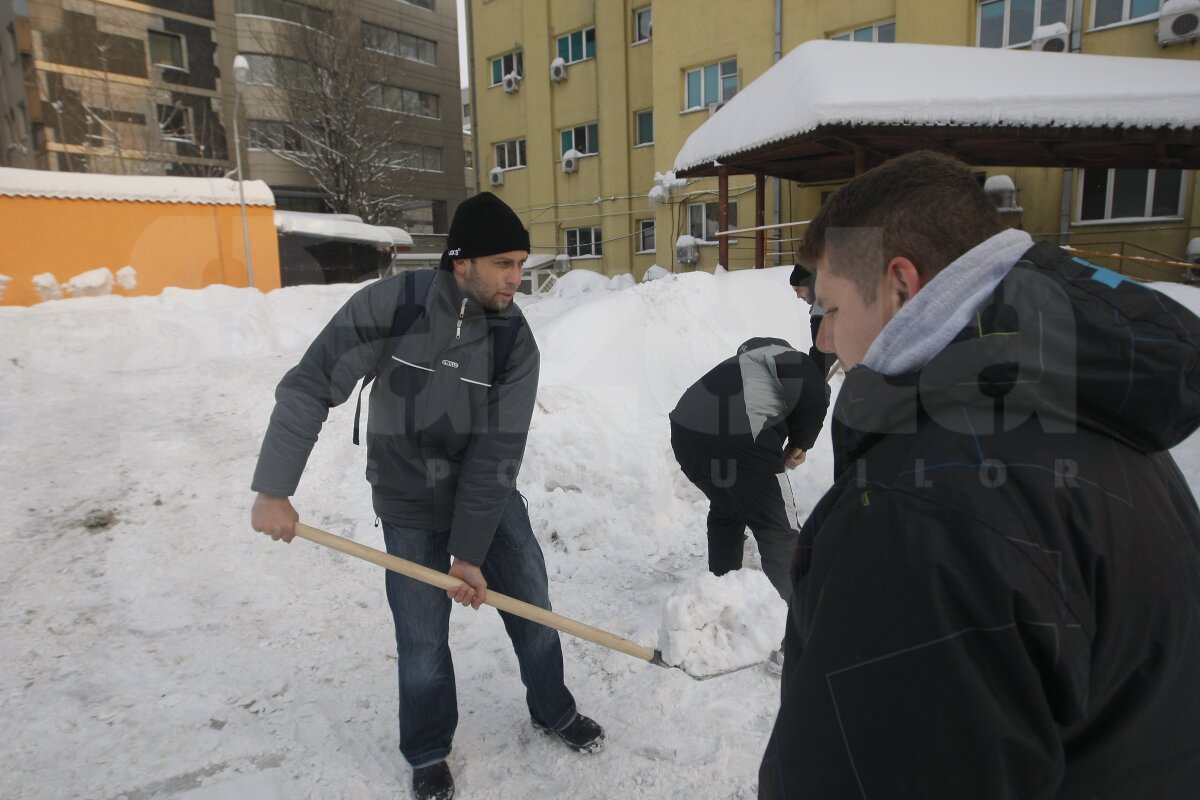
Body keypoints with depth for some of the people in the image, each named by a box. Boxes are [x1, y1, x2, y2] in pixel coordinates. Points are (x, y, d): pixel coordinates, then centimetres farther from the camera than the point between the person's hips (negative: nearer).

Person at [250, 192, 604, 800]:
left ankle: (553, 712, 39)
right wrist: (273, 490, -18)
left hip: (490, 497, 2)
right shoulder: (390, 304, -21)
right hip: (410, 506, -2)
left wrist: (471, 553, -16)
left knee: (532, 607, 12)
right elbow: (308, 387, -16)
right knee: (423, 639, 7)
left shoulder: (516, 342, -17)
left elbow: (495, 454, -17)